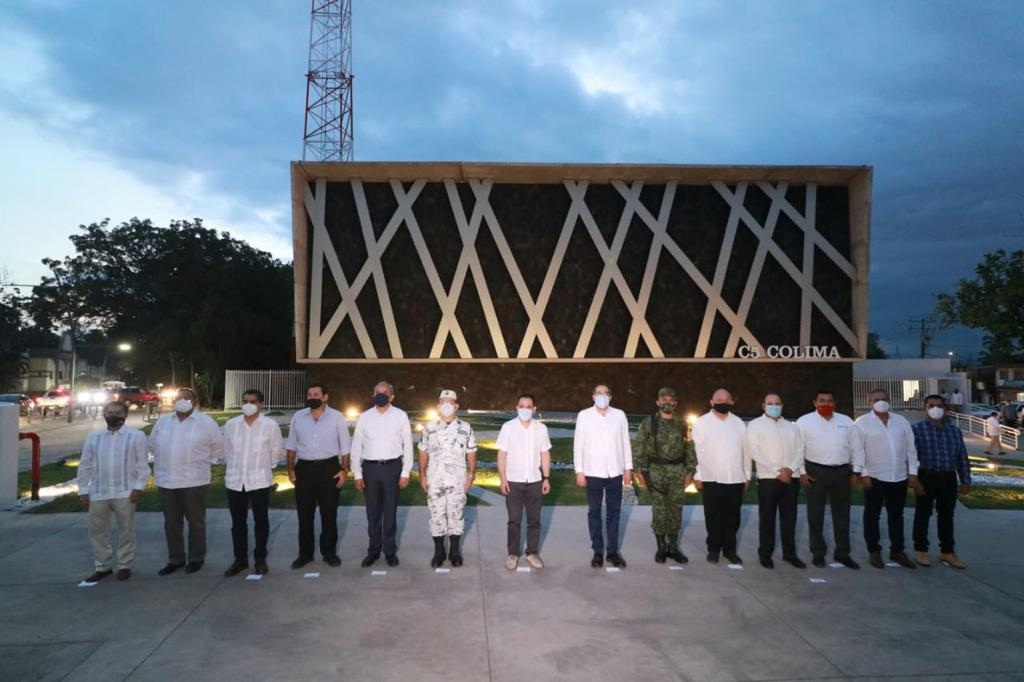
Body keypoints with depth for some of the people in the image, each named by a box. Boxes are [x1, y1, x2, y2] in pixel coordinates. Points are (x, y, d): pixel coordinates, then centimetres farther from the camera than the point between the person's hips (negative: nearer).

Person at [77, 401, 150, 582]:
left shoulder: (136, 436, -1)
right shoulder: (94, 437, 9)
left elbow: (143, 465, -3)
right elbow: (85, 466, 11)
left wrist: (138, 487, -11)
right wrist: (83, 490, 6)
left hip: (124, 493, -3)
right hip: (98, 493, 4)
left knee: (126, 531, 6)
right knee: (97, 531, 10)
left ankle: (124, 566, 19)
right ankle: (102, 567, 24)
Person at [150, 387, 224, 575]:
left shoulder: (206, 422, -5)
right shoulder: (162, 421, 8)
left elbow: (218, 447, 2)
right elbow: (153, 445, 20)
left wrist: (202, 463, 5)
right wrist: (163, 464, 16)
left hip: (194, 481, -4)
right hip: (166, 481, 4)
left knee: (196, 521, 5)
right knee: (171, 523, 11)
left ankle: (196, 558, 18)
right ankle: (175, 559, 24)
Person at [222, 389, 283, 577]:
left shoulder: (270, 425, -8)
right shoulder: (231, 424, 1)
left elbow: (276, 450, 4)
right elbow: (227, 450, 15)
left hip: (259, 480, -3)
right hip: (235, 480, 3)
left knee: (261, 521, 7)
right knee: (238, 522, 11)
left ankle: (260, 559, 19)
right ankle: (240, 559, 23)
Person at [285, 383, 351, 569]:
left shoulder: (337, 417, -3)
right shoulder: (298, 417, 3)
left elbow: (345, 446, 0)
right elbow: (291, 446, 9)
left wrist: (344, 469, -6)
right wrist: (291, 469, 3)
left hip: (329, 468, -2)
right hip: (304, 468, 2)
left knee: (329, 514, 6)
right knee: (304, 514, 8)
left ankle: (329, 552, 20)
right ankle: (305, 554, 21)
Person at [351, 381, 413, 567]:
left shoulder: (401, 416, 0)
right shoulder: (364, 417, 3)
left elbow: (407, 445, 2)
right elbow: (356, 446, 6)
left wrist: (405, 473, -2)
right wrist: (357, 474, 2)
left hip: (392, 467, -1)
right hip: (370, 468, 1)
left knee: (390, 512, 7)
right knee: (372, 512, 9)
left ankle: (390, 551, 21)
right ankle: (373, 550, 22)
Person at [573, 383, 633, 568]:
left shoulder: (619, 415, 5)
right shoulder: (584, 415, 0)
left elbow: (625, 442, 7)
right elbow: (578, 444, -1)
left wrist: (628, 468, 4)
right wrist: (579, 471, -5)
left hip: (615, 472, 1)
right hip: (593, 472, -1)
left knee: (614, 512, 7)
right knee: (594, 512, 6)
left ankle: (613, 551, 17)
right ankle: (598, 551, 15)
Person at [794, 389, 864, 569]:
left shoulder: (846, 421, 9)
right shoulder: (804, 421, -1)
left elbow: (855, 448, 11)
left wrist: (856, 471, 5)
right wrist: (801, 472, -8)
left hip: (842, 471, 3)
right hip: (816, 471, -3)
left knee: (842, 514, 10)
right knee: (815, 515, 4)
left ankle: (842, 553, 21)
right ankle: (818, 553, 16)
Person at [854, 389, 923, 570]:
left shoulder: (901, 421, 8)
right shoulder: (862, 422, -5)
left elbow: (910, 448, 9)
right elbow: (858, 450, -7)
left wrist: (913, 472, 4)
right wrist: (864, 474, -12)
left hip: (900, 477, 4)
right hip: (874, 477, -4)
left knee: (896, 515, 13)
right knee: (872, 515, 5)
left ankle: (897, 551, 25)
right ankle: (874, 551, 16)